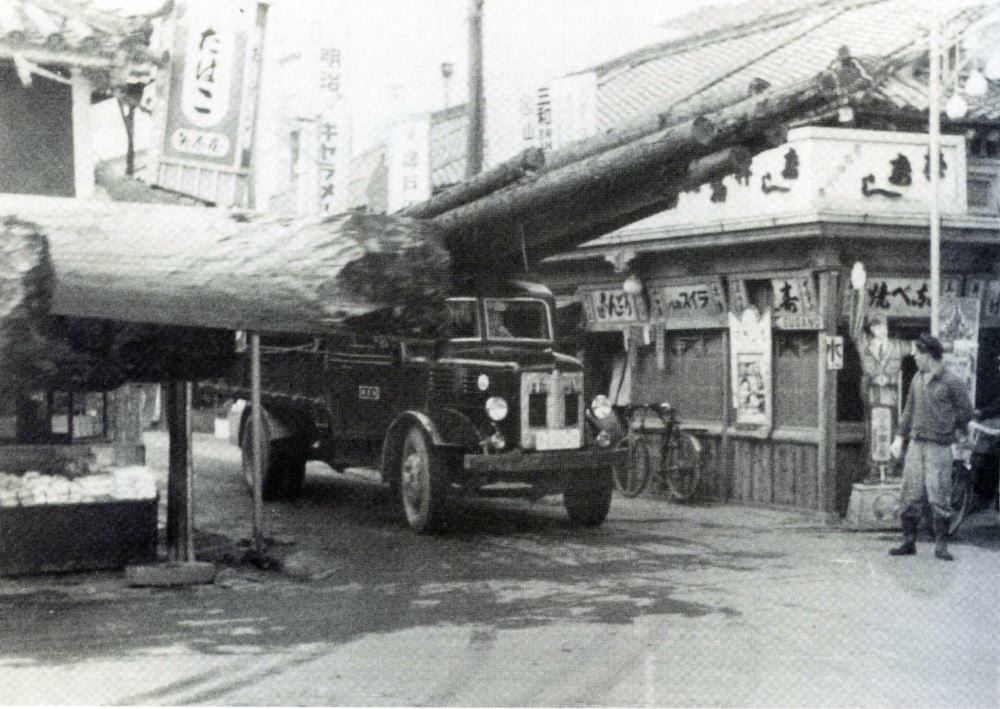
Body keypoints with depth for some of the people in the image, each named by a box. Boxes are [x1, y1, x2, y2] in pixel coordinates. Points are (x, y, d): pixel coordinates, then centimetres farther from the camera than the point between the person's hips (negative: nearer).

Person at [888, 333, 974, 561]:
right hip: (916, 444, 6)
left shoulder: (951, 382, -9)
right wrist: (900, 437, 13)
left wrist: (946, 429, 6)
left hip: (939, 447, -6)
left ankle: (941, 546, 5)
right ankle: (908, 542, 12)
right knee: (910, 495, 5)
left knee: (939, 497, -4)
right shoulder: (918, 378, 10)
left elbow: (966, 412, -2)